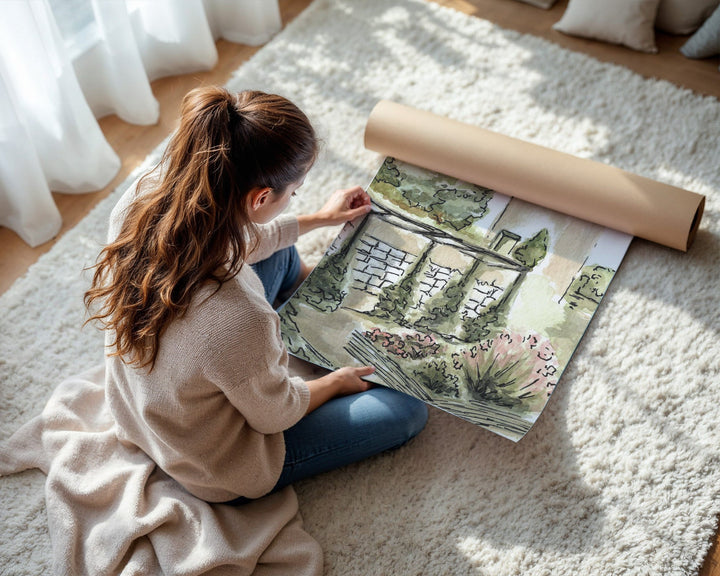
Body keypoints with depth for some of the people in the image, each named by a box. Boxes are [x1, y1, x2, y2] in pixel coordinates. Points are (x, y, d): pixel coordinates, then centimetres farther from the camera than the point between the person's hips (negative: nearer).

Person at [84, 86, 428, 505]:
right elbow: (274, 414, -22)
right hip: (224, 476, -6)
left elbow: (229, 244, -1)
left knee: (280, 254, 18)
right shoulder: (240, 320, -45)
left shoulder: (141, 201, -25)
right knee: (408, 411, 6)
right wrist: (336, 383, -1)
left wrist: (320, 219, 12)